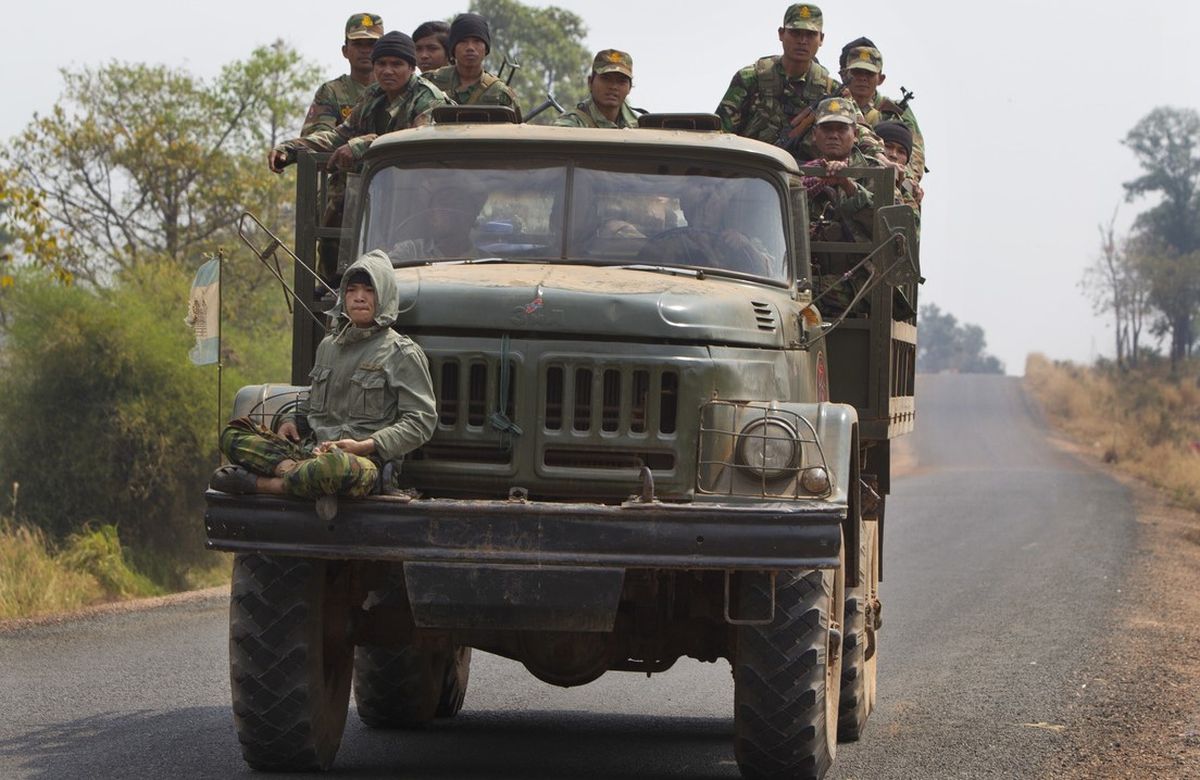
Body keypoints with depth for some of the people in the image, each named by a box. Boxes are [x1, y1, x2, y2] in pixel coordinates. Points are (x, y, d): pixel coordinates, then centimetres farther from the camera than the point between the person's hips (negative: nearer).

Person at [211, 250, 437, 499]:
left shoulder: (401, 354, 0)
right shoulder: (328, 345, 21)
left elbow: (422, 422, -6)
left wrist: (365, 446, -16)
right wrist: (293, 421, 11)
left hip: (365, 461, -7)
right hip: (313, 449, 7)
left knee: (343, 468, -44)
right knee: (234, 434, -4)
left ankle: (258, 483, -27)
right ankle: (292, 470, -28)